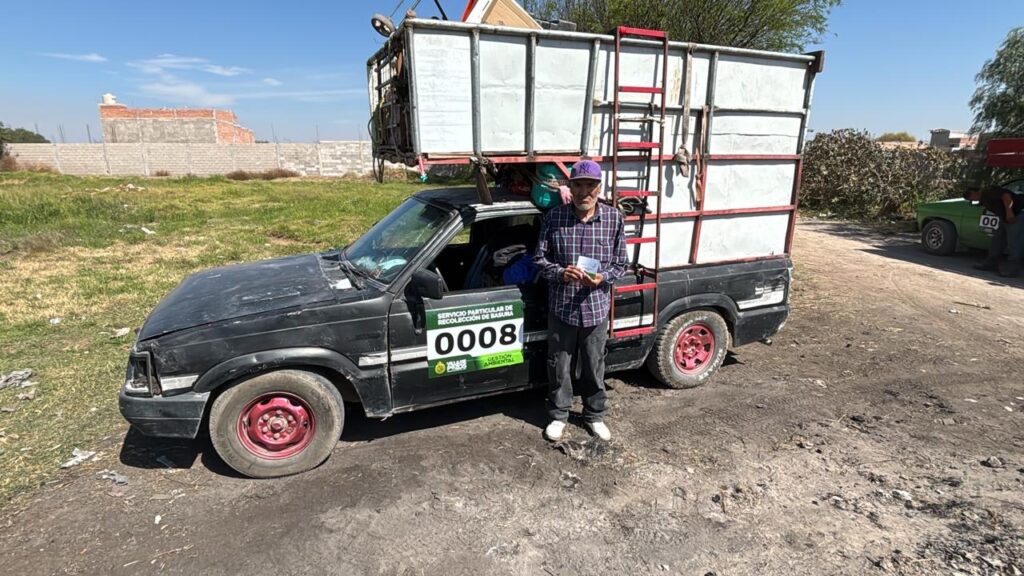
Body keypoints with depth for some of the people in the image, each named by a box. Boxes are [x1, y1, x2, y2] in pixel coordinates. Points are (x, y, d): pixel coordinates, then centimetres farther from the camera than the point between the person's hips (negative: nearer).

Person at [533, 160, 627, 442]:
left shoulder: (613, 218, -3)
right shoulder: (554, 217, -6)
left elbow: (621, 263, 3)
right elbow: (539, 258, 0)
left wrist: (602, 277, -17)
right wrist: (560, 273, -18)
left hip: (596, 307, 1)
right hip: (561, 307, 0)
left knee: (594, 366, 15)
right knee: (559, 365, 12)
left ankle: (594, 414, 36)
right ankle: (558, 415, 33)